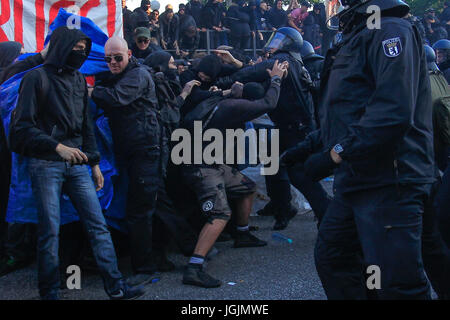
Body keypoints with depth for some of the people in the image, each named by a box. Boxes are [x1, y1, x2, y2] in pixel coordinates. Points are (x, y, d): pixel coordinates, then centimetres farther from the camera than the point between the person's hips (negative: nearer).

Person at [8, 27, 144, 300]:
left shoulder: (79, 79, 15)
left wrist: (94, 162, 17)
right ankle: (49, 293, 9)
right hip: (46, 164, -5)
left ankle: (116, 287, 2)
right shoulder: (37, 78, -4)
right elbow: (23, 126, -8)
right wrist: (57, 147, -17)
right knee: (50, 231, -3)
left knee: (98, 225, 0)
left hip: (77, 163, 5)